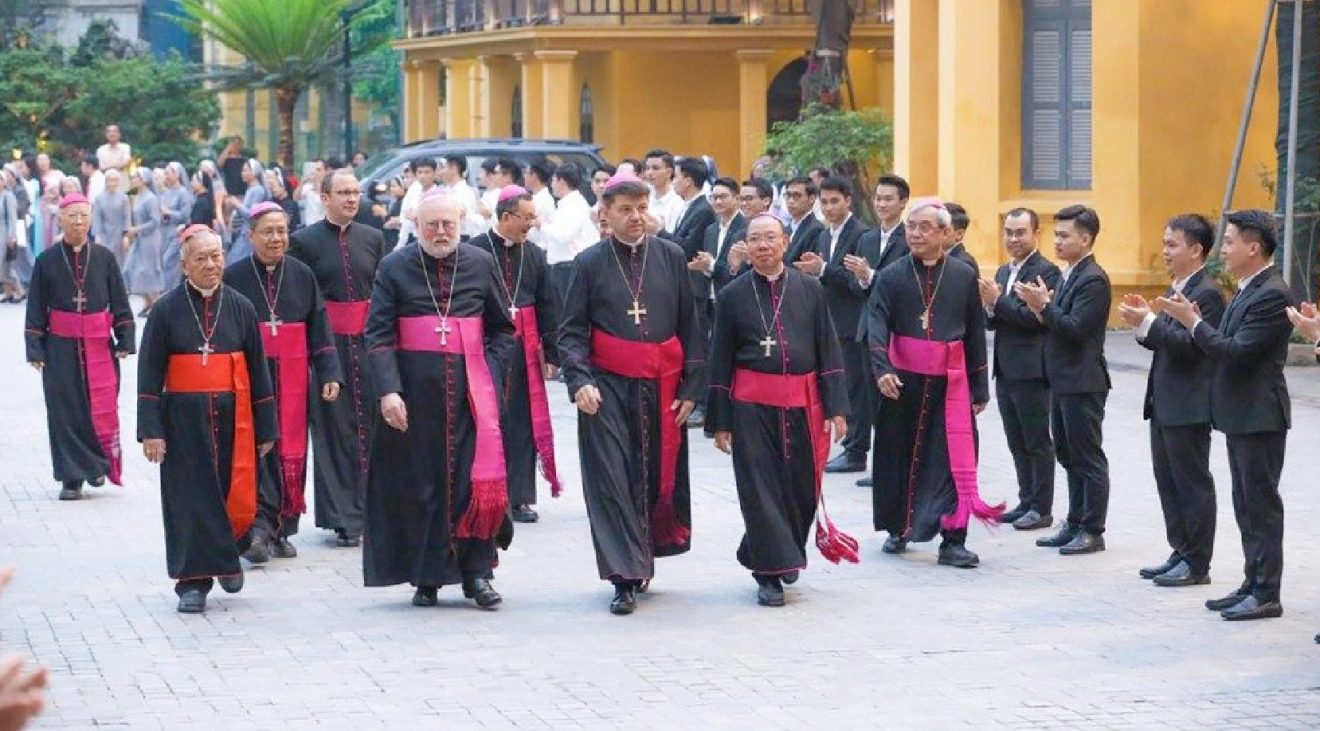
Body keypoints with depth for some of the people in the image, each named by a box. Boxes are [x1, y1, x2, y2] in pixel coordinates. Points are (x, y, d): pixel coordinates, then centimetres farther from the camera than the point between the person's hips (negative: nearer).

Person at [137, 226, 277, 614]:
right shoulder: (168, 309, -1)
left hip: (233, 418, 1)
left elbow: (257, 370, 8)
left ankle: (227, 555, 29)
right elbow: (150, 373, -2)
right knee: (191, 498, 0)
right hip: (184, 419, -1)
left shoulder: (240, 307, 5)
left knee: (236, 496, 0)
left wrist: (265, 428, 5)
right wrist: (151, 429, -10)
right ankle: (193, 582, 9)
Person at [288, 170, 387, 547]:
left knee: (371, 424, 3)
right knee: (335, 428, -1)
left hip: (369, 343, 3)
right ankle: (343, 519, 4)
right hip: (327, 344, -3)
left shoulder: (373, 239, 10)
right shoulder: (304, 242, 0)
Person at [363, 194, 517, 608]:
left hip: (471, 388, 1)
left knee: (476, 478, -4)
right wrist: (388, 390, -14)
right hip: (414, 390, -1)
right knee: (420, 482, 2)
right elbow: (378, 335, -3)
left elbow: (503, 328, 15)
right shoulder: (395, 267, 1)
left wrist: (489, 371, 2)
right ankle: (426, 577, 10)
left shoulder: (480, 264, 6)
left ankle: (476, 573, 3)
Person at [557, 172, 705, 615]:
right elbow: (572, 330, 1)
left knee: (658, 475, 8)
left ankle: (644, 558, 27)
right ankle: (625, 578, -3)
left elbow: (689, 325, 7)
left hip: (662, 387, 2)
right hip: (608, 386, -1)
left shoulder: (671, 257, 5)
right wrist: (579, 380, -14)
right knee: (612, 478, -5)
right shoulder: (591, 263, 2)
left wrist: (691, 387, 1)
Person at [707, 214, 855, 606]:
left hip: (802, 404, 1)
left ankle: (784, 554, 29)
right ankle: (769, 572, 5)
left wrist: (836, 407, -3)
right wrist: (720, 421, 2)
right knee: (760, 488, -3)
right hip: (752, 406, -1)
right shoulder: (732, 296, 2)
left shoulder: (810, 289, 3)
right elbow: (720, 361, 5)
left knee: (803, 487, 5)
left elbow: (829, 351, 4)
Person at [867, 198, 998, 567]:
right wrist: (882, 370, -25)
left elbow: (976, 333, 6)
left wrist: (979, 387, 5)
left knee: (955, 459, -4)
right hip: (903, 380, 0)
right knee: (900, 456, 9)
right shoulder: (892, 276, 0)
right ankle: (899, 528, 27)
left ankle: (952, 541, 0)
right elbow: (877, 326, -9)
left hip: (951, 382, 0)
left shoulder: (964, 276, 3)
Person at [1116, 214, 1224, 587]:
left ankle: (1197, 563, 5)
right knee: (1168, 482, 14)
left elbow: (1190, 345, -24)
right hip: (1165, 403, 10)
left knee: (1192, 484, -1)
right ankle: (1181, 553, 23)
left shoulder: (1207, 293, -15)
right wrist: (1143, 322, -2)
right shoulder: (1178, 289, 15)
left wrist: (1149, 322, -23)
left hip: (1188, 408, -10)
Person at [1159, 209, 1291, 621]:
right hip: (1242, 415, 10)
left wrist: (1193, 322, -16)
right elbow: (1227, 347, 13)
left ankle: (1266, 594, 1)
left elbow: (1237, 352, -23)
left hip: (1259, 417, -10)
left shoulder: (1272, 295, -18)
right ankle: (1254, 585, 22)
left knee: (1261, 505, -4)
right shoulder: (1249, 291, 14)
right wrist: (1192, 322, 1)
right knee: (1247, 506, 14)